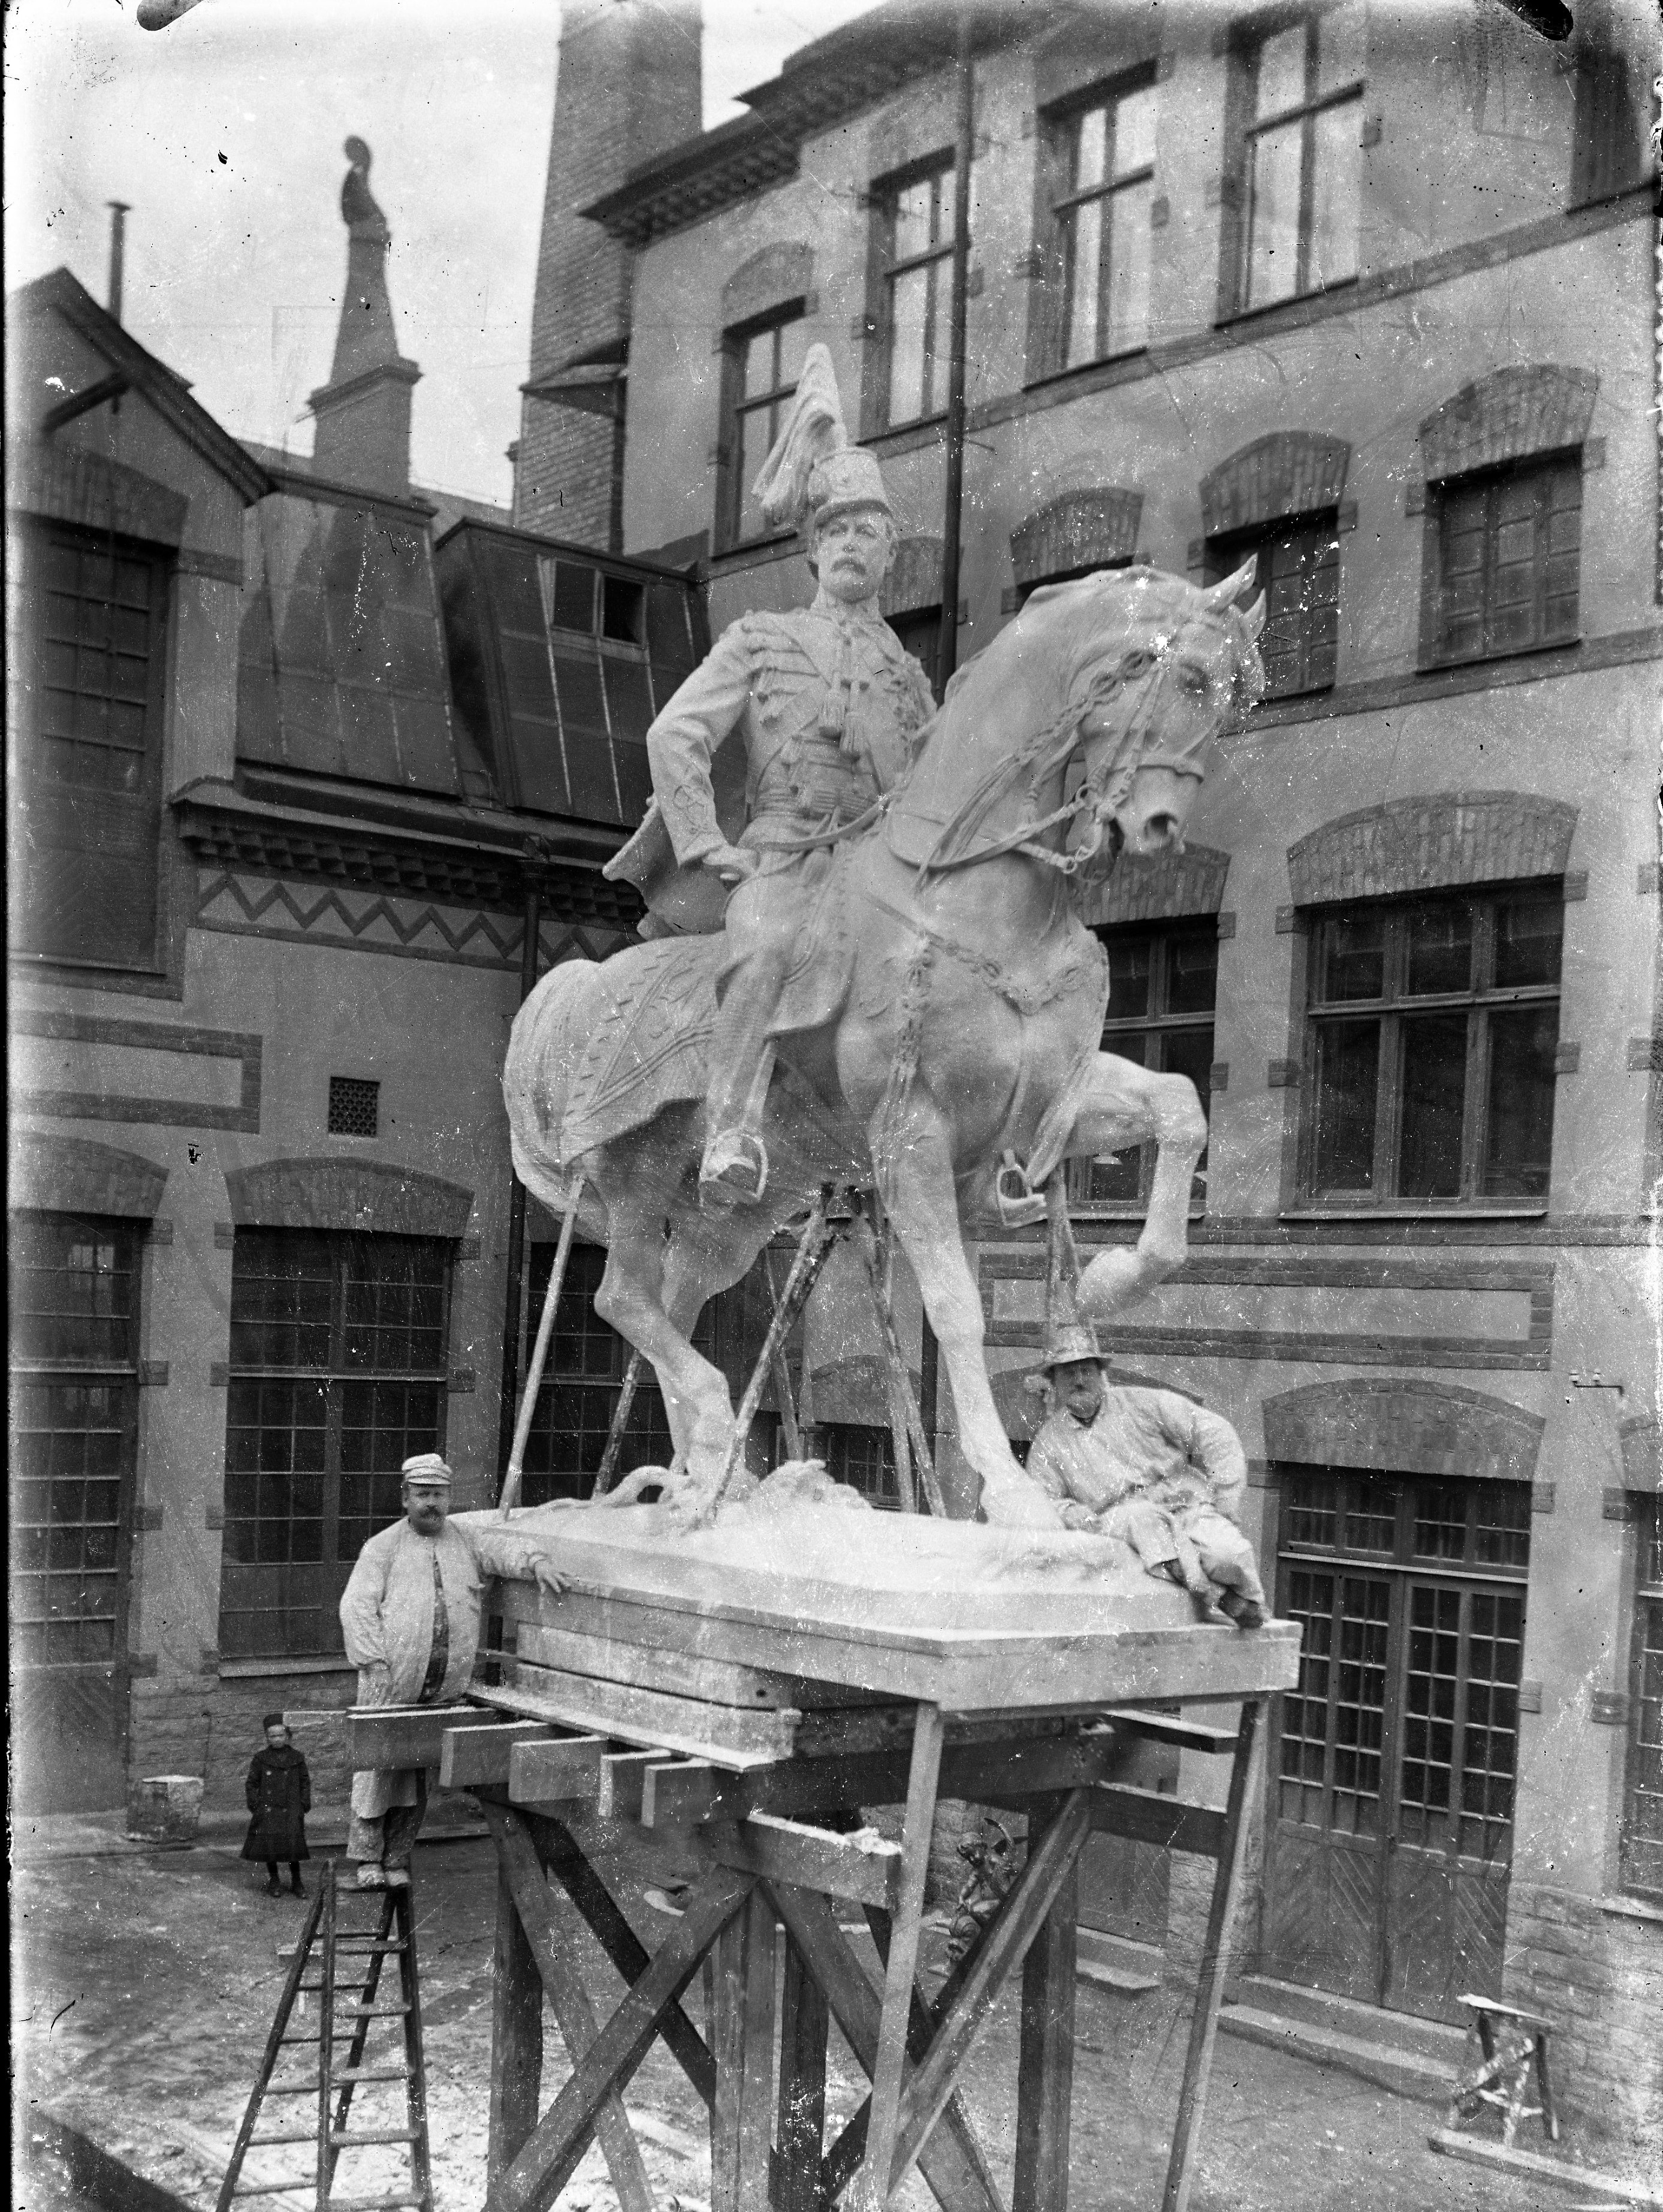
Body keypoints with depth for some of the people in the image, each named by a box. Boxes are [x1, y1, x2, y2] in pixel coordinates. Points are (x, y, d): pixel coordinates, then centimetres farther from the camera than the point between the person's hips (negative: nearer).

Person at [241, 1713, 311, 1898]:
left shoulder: (297, 1758, 7)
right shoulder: (261, 1759, 5)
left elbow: (305, 1783, 11)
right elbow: (252, 1784, 8)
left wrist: (305, 1806, 4)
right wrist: (254, 1806, 0)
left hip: (291, 1809, 0)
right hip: (268, 1809, 0)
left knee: (294, 1843, -7)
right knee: (270, 1842, -3)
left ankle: (296, 1882, 6)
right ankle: (272, 1880, 14)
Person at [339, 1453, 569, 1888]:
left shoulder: (466, 1542, 15)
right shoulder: (383, 1548, 5)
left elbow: (502, 1548, 2)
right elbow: (357, 1607, -3)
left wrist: (537, 1560, -21)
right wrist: (375, 1663, -13)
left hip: (444, 1689, 3)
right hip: (390, 1683, -3)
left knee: (416, 1774, 6)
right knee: (378, 1768, 0)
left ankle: (397, 1860, 17)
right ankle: (367, 1858, 13)